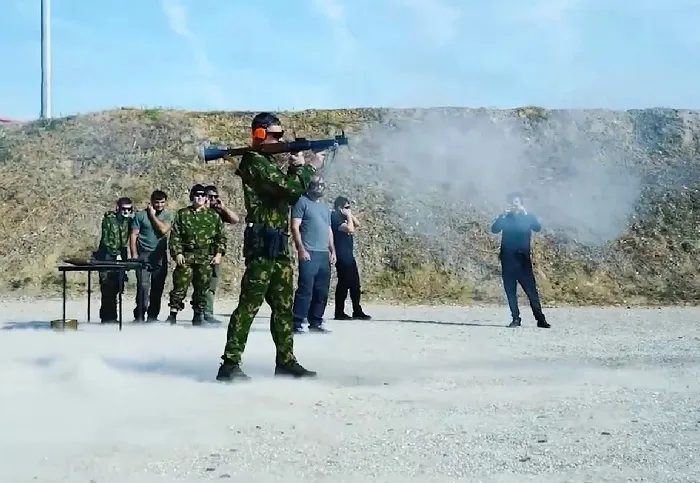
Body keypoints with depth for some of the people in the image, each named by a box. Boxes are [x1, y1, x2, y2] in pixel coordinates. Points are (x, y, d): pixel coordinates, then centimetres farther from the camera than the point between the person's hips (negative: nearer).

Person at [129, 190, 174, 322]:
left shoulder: (168, 215, 8)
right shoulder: (140, 215, 3)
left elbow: (164, 230, -10)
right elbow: (134, 235, 1)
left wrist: (152, 215, -5)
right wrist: (134, 255, -6)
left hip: (160, 257, 3)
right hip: (143, 256, -3)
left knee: (158, 289, 6)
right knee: (143, 287, -12)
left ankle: (152, 317, 17)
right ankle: (139, 317, -6)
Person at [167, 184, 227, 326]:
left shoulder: (214, 216, 12)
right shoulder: (182, 214, 9)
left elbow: (221, 237, 12)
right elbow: (175, 235, 4)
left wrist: (219, 253, 0)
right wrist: (177, 253, -6)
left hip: (206, 258, 1)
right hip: (186, 257, -1)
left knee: (202, 288, 5)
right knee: (180, 285, -6)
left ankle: (199, 315, 15)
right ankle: (173, 313, -1)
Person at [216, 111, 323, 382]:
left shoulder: (270, 162, 20)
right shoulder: (256, 162, -10)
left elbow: (291, 194, 18)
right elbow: (288, 188, -20)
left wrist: (297, 168, 5)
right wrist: (309, 168, -6)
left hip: (278, 246, 10)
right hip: (263, 244, -10)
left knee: (283, 306, 11)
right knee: (249, 305, -10)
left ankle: (286, 361, 18)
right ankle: (230, 364, -8)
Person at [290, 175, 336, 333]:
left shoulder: (325, 207, 23)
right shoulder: (302, 201, 1)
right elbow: (295, 227, -7)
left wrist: (332, 250, 14)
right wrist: (301, 249, -15)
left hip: (324, 254, 7)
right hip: (309, 253, -7)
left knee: (322, 291, 7)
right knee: (305, 290, -11)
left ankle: (316, 322, 14)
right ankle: (297, 323, -7)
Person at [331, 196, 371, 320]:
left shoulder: (343, 217, 16)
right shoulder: (335, 218, -12)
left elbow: (357, 225, 19)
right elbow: (350, 229, -23)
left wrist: (350, 215, 8)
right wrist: (349, 216, -11)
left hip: (349, 255, 10)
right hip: (342, 257, -10)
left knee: (355, 283, 9)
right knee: (343, 283, -7)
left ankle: (357, 311, 14)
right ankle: (339, 313, -1)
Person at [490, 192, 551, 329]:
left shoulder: (528, 217, 6)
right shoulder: (505, 217, 8)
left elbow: (538, 228, -13)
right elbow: (494, 229, -9)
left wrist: (525, 214, -20)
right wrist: (504, 215, -19)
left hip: (523, 259, -2)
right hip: (507, 259, 2)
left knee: (531, 289, -5)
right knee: (510, 291, 2)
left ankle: (540, 319, -2)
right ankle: (515, 319, 9)